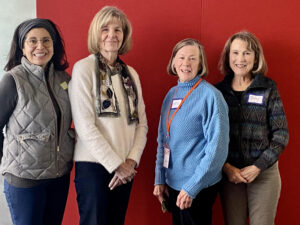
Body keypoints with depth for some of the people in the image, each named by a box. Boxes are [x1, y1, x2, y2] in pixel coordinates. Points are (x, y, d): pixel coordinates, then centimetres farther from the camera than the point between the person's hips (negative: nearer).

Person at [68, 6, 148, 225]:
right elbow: (85, 125, -13)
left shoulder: (131, 73, 11)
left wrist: (132, 160, -5)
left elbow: (141, 122, 9)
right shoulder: (84, 68, -5)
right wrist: (116, 164, -11)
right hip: (93, 164, -5)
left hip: (125, 168, 5)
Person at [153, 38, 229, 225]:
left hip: (198, 188, -6)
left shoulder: (210, 95, -14)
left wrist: (192, 187, -17)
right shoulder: (171, 94, 7)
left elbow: (217, 147, -17)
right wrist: (159, 179, 8)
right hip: (173, 183, 6)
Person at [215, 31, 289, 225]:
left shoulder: (268, 89, 0)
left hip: (264, 171, -1)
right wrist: (226, 167, -7)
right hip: (229, 173, 1)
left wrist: (258, 167, -9)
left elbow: (281, 135, -2)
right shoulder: (219, 91, 4)